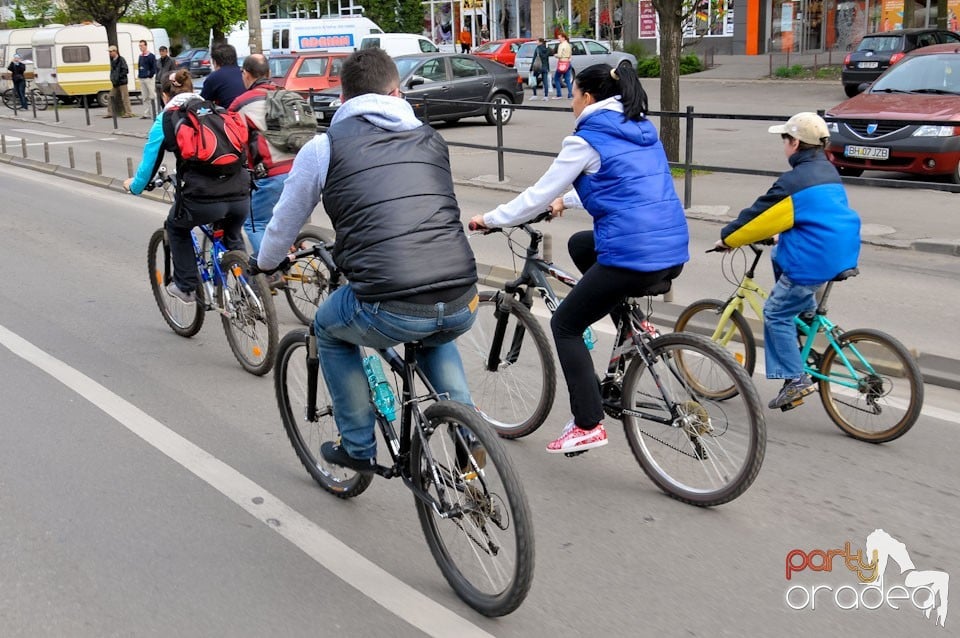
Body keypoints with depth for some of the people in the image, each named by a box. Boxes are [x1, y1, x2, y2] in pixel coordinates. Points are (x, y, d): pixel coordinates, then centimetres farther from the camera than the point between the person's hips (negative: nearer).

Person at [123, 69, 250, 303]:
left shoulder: (166, 119, 11)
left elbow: (150, 161, 17)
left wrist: (135, 185, 37)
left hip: (203, 198, -4)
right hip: (240, 195, 4)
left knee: (176, 228, 31)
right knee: (233, 239, 35)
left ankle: (186, 286, 31)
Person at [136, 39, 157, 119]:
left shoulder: (151, 56, -6)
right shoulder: (140, 56, 15)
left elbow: (154, 67, -10)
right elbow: (139, 67, 20)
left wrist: (150, 75, -13)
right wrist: (139, 75, 10)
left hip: (148, 78, -7)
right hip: (141, 79, 7)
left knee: (152, 96, -7)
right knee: (144, 97, 8)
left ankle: (156, 112, -5)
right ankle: (146, 114, 12)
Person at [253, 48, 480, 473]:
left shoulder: (325, 146, 9)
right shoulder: (430, 139, 20)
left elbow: (285, 221, 22)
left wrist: (265, 264, 44)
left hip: (390, 310, -4)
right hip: (462, 307, 4)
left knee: (329, 330, 30)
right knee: (433, 336, 40)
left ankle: (358, 447, 32)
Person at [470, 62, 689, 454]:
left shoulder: (586, 139, -5)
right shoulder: (643, 130, 18)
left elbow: (538, 195, 0)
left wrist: (490, 219, 14)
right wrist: (566, 201, 43)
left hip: (632, 257, -8)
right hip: (674, 251, 8)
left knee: (565, 326, 10)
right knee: (581, 244, 31)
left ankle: (588, 426, 7)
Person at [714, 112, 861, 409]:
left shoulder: (794, 182, -15)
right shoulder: (828, 172, 13)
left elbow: (759, 215, -10)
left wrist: (727, 239, 5)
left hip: (815, 261, -9)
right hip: (844, 252, 9)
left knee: (776, 313, 3)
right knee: (779, 255, 29)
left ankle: (795, 380, 2)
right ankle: (807, 313, 28)